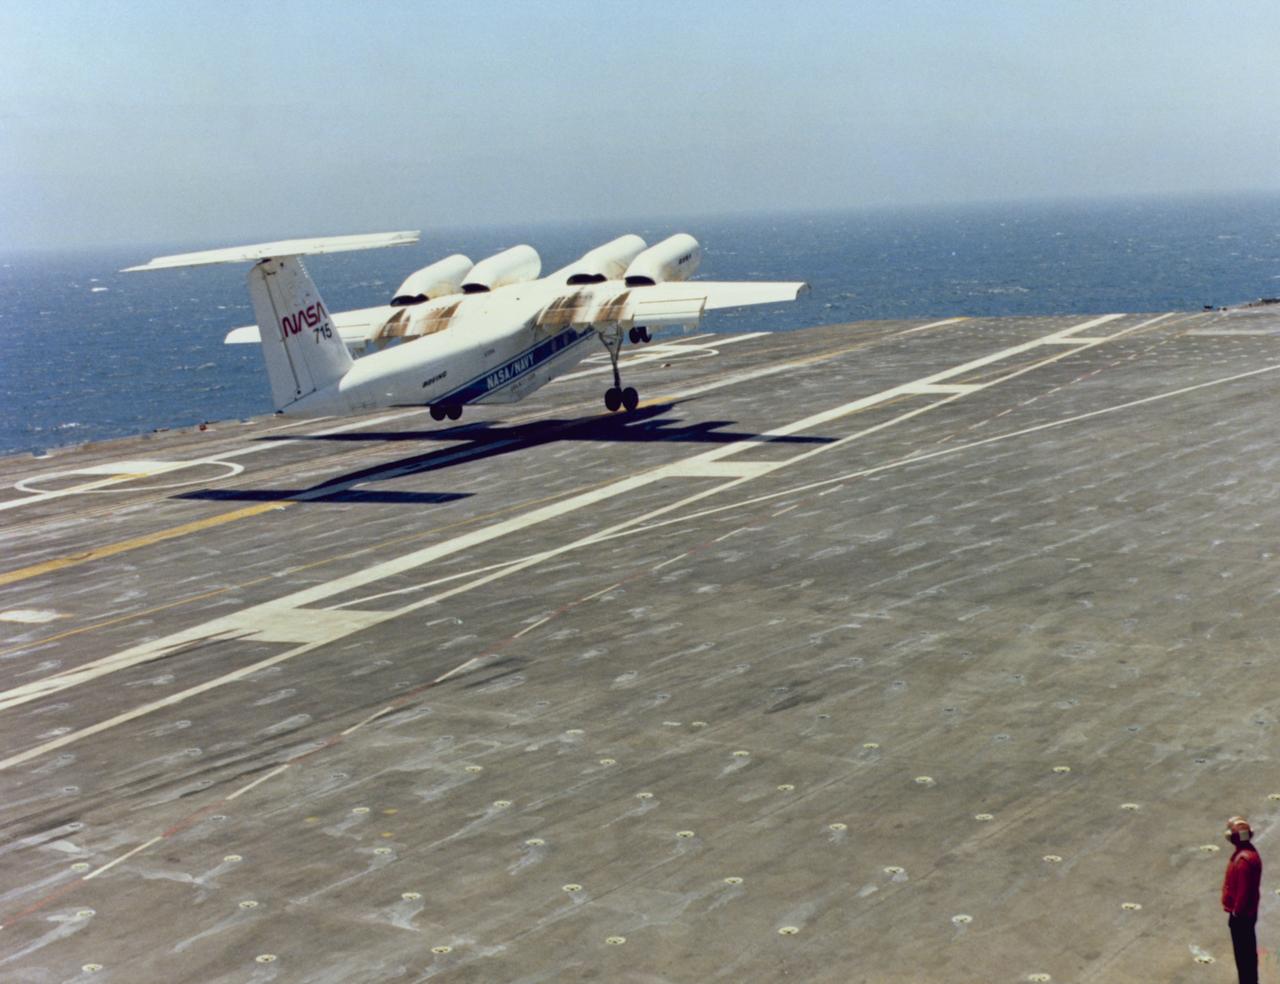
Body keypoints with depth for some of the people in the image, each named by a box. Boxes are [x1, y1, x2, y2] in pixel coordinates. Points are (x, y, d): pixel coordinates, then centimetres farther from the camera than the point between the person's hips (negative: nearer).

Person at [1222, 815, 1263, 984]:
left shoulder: (1243, 859, -28)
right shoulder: (1248, 851, 4)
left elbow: (1243, 890, -26)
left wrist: (1236, 912, -16)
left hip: (1241, 915, -10)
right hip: (1247, 911, 10)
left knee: (1243, 953, 1)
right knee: (1248, 951, 20)